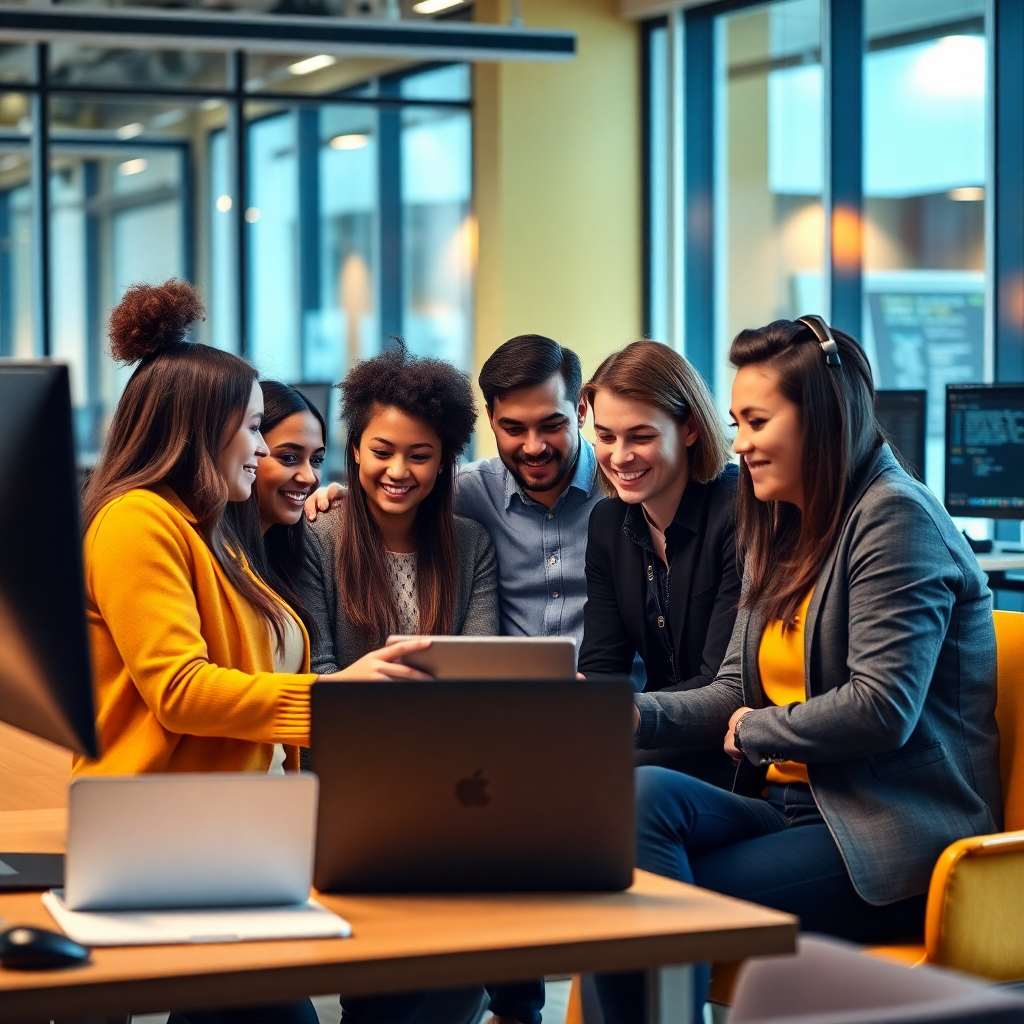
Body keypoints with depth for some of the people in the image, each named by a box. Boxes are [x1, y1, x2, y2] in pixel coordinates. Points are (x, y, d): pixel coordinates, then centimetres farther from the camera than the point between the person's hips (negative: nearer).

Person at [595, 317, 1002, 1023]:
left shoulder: (895, 517, -10)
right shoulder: (782, 531, 20)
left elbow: (882, 708, -19)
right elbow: (736, 695, 14)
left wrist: (755, 733, -5)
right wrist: (631, 712, -4)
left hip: (893, 843, -8)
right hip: (799, 808, 8)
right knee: (645, 794, -21)